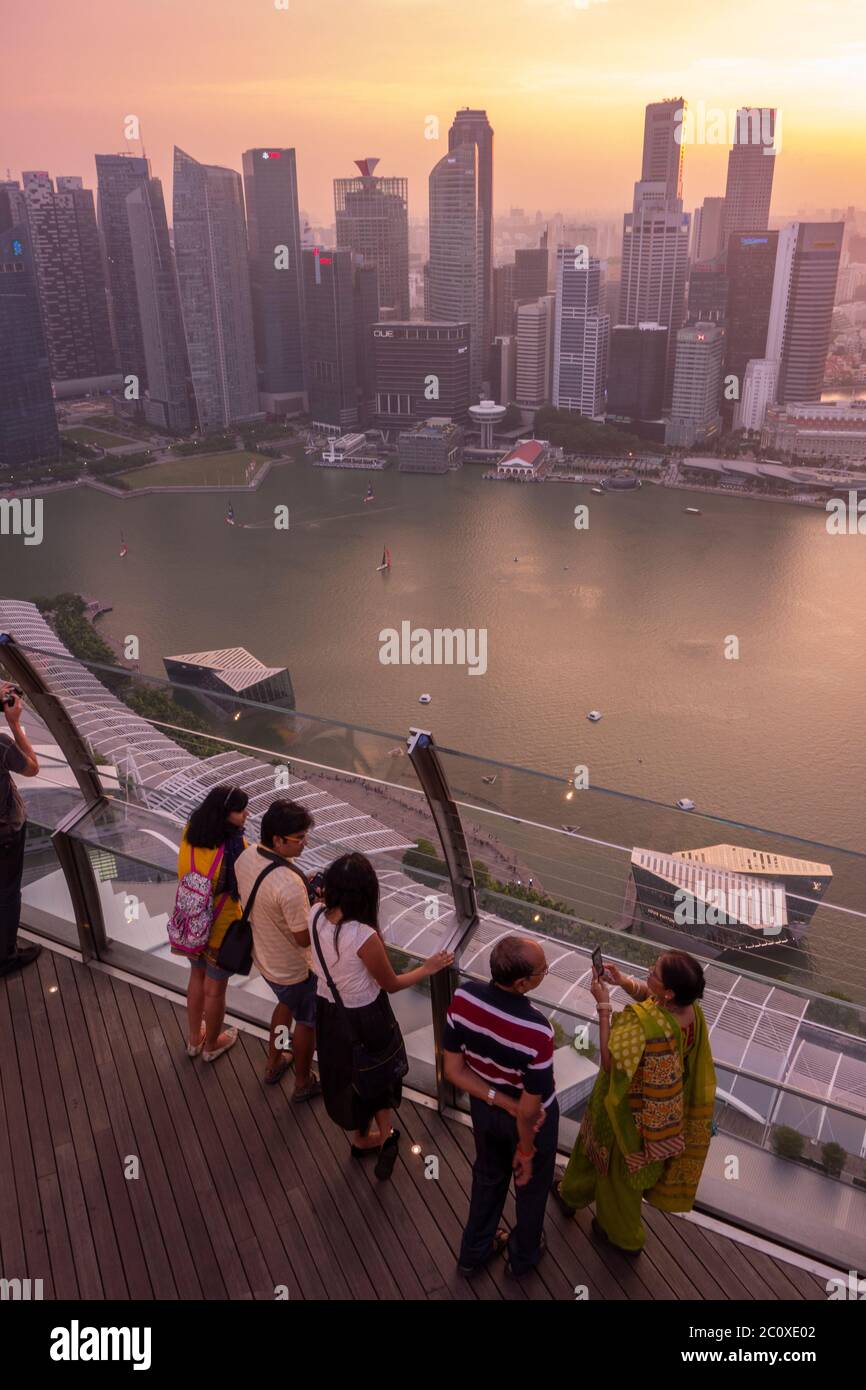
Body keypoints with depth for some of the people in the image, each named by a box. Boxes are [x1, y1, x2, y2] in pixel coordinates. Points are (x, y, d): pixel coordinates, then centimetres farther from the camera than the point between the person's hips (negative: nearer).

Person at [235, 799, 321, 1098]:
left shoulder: (246, 856, -14)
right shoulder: (289, 885, -39)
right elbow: (304, 938, -28)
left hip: (263, 956, 7)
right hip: (293, 969, -7)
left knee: (287, 1003, 34)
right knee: (307, 1021, 20)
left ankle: (273, 1064, 53)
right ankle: (303, 1083, 42)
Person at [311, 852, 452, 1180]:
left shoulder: (316, 915, -19)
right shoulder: (364, 936, -36)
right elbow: (390, 984, -18)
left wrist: (329, 896, 0)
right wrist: (429, 968, -4)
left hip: (328, 1011, 6)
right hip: (364, 1018, -6)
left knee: (346, 1074, 29)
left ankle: (361, 1138, 52)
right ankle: (385, 1138, 44)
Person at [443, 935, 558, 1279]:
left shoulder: (463, 996, -27)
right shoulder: (537, 1032, -40)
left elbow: (453, 1069, -17)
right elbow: (530, 1111, -27)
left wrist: (502, 1101, -15)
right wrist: (525, 1149, -9)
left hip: (483, 1107, 4)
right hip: (532, 1117, -4)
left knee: (488, 1174, 32)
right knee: (531, 1182, 27)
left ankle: (474, 1252, 53)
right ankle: (523, 1256, 54)